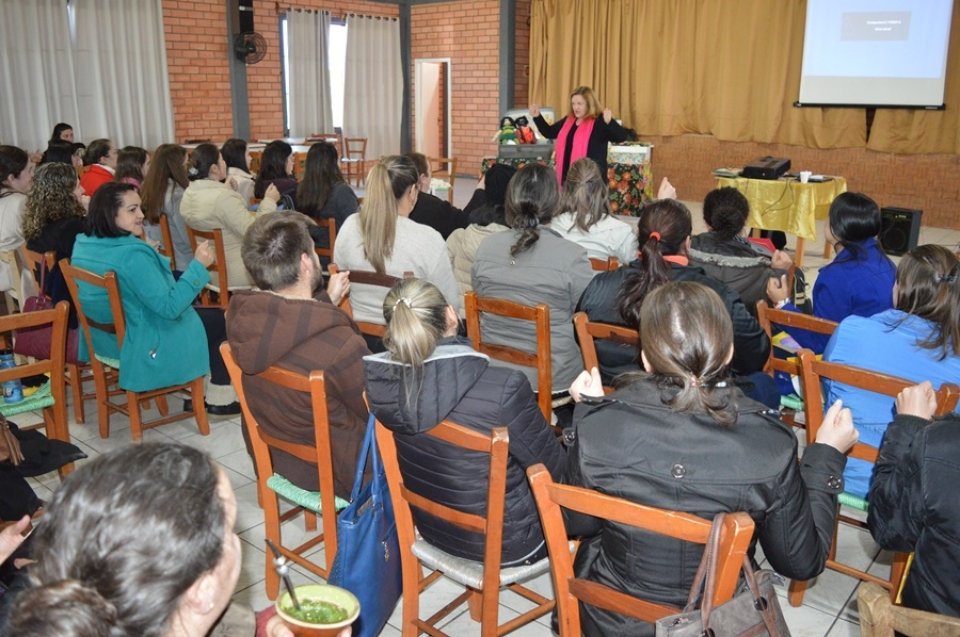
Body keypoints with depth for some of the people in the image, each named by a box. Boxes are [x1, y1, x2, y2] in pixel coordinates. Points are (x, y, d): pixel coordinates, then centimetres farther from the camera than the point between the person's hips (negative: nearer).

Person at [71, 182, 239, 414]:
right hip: (144, 347, -9)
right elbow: (169, 307, -28)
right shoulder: (132, 255, -31)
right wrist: (198, 266, -27)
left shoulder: (83, 245, -3)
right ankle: (220, 398, 17)